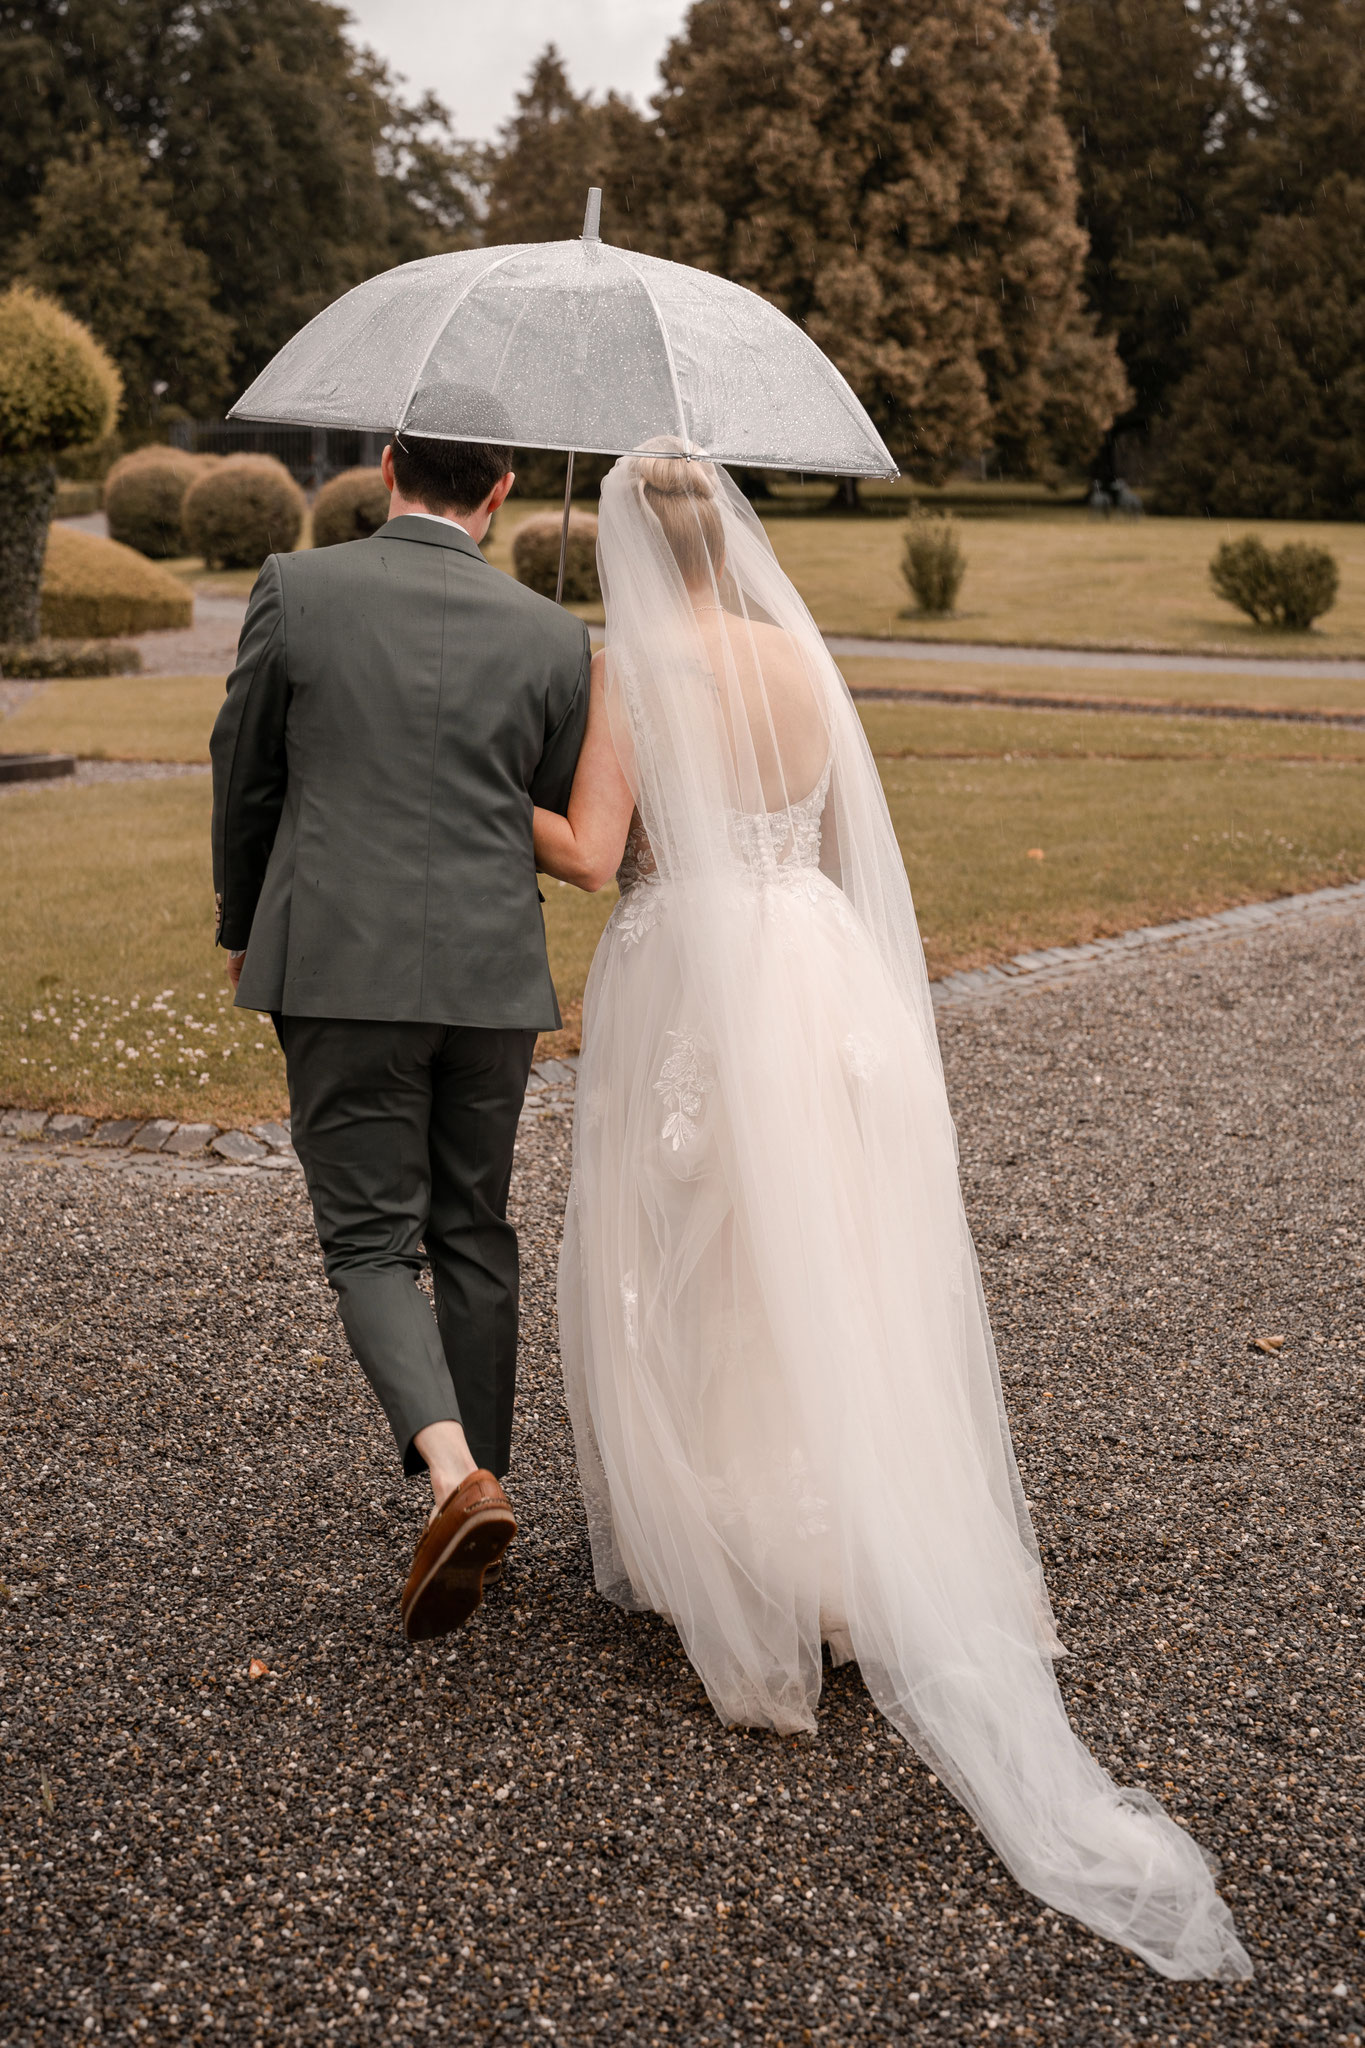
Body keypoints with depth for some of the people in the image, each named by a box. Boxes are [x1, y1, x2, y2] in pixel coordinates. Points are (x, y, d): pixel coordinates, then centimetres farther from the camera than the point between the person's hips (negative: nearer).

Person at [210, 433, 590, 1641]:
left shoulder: (296, 590, -4)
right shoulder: (554, 639, 0)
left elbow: (244, 781, 5)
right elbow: (563, 826, 9)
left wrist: (243, 929, 21)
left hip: (339, 968, -2)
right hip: (493, 976, 2)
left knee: (372, 1242, 3)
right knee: (474, 1236, 16)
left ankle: (455, 1477, -18)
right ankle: (479, 1479, 26)